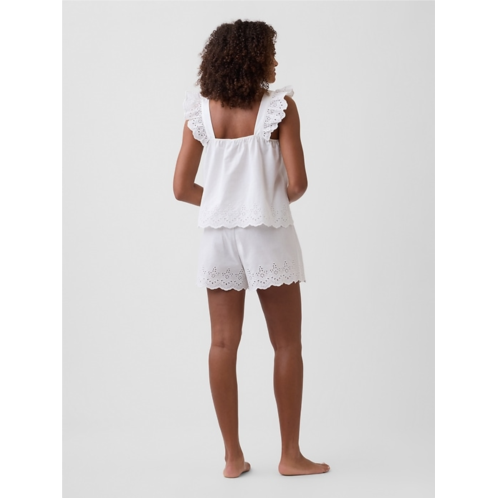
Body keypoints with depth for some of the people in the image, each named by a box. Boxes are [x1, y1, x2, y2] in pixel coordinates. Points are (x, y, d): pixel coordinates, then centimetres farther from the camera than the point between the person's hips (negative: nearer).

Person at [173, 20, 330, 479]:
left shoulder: (200, 112, 2)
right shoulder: (279, 107, -8)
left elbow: (183, 188, 2)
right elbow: (297, 183, -12)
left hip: (218, 233, 4)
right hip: (267, 233, -4)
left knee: (224, 343, 7)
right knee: (287, 345, 7)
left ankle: (233, 457, 14)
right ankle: (291, 454, 14)